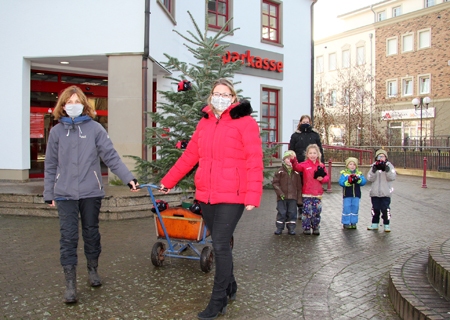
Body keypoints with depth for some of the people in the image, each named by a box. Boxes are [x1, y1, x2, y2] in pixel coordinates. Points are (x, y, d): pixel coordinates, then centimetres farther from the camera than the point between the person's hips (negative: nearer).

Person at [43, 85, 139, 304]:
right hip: (65, 194, 0)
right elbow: (51, 165, 7)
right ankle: (70, 283, 10)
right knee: (68, 237, -1)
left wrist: (128, 178, -13)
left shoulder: (95, 128, -1)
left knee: (91, 233, 13)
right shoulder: (56, 131, 4)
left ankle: (93, 270, 33)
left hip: (91, 192, 0)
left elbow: (111, 156, -5)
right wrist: (49, 194, 7)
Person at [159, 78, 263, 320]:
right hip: (206, 195, 6)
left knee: (220, 245, -4)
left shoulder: (244, 122, -5)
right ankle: (230, 287, 36)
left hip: (232, 196, -6)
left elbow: (254, 162, -11)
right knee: (219, 243, 16)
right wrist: (168, 181, 19)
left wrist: (253, 196, -17)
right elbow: (189, 155, 17)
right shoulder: (204, 122, 13)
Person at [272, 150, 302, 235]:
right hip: (282, 197, -2)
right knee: (281, 213, 2)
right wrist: (280, 193, -11)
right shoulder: (280, 171, -1)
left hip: (293, 197, 2)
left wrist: (299, 199, 3)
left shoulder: (296, 173, 4)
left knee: (292, 213, 6)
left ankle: (291, 228, 18)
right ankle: (279, 228, 14)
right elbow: (275, 182, -2)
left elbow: (299, 186, 6)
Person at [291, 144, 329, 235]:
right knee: (307, 211, -1)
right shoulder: (304, 165, -3)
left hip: (318, 193, 3)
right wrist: (294, 161, -41)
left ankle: (316, 228, 25)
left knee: (317, 212, 10)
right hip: (307, 194, -3)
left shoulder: (321, 166, 7)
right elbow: (297, 167, -22)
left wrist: (322, 179, -10)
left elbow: (327, 177, 11)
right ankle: (306, 228, 13)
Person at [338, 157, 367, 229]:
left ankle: (353, 222, 20)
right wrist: (348, 182, -30)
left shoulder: (359, 173, 6)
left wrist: (358, 180, -26)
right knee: (346, 208, 1)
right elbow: (341, 182, -15)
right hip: (347, 194, -3)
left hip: (356, 195, 3)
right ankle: (346, 223, 11)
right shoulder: (344, 173, -3)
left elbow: (364, 181, -7)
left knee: (355, 208, 9)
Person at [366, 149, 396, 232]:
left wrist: (386, 169, -25)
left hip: (385, 193, -2)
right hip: (375, 193, 2)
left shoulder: (389, 165, 1)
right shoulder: (373, 166, 5)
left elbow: (392, 177, -12)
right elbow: (370, 178, -5)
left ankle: (387, 225, 10)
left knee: (385, 209, -2)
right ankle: (374, 224, 21)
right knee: (375, 209, 10)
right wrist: (374, 169, -20)